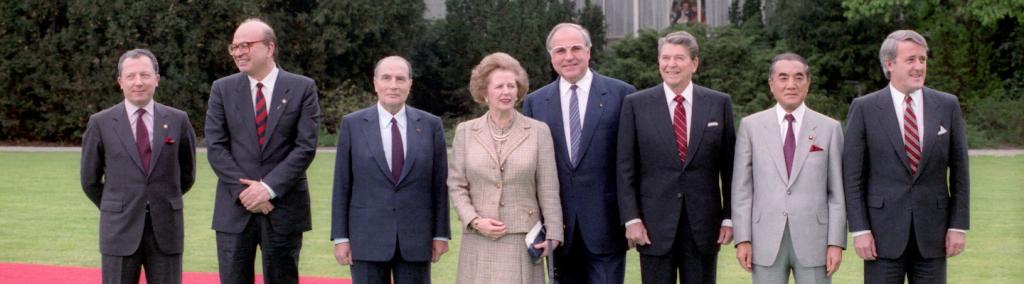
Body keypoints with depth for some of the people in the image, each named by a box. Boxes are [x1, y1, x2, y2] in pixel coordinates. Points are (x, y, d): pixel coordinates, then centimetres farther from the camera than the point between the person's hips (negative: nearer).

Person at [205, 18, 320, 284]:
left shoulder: (302, 88, 0)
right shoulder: (222, 89, 6)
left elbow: (306, 146, -6)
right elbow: (215, 147, 0)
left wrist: (269, 187, -15)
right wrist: (243, 190, -12)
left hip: (284, 208, -1)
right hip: (235, 207, 1)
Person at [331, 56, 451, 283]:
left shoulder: (431, 125, 3)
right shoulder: (352, 125, 2)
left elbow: (440, 184, 5)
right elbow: (341, 185, 2)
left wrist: (441, 234, 2)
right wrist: (340, 237, -1)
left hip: (416, 239, 1)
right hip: (367, 239, -1)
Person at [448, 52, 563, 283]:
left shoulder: (538, 131, 4)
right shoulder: (465, 132, 8)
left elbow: (548, 189, 3)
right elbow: (456, 186, 8)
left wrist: (552, 235, -2)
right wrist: (475, 221, -6)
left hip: (523, 241, -1)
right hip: (479, 242, 1)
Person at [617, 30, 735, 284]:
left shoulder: (719, 104, 4)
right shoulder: (636, 105, 2)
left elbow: (729, 167, 6)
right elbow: (625, 169, 0)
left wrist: (729, 218, 1)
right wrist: (631, 219, -6)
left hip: (704, 225, 1)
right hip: (654, 225, -1)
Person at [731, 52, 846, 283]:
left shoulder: (829, 128, 5)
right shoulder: (751, 126, 5)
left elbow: (837, 192, 3)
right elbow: (741, 188, 4)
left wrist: (836, 243, -3)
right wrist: (742, 239, -3)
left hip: (813, 239, 0)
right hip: (766, 241, 0)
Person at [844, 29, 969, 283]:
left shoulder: (948, 106, 4)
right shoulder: (864, 108, -2)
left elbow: (959, 171, 6)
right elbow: (852, 176, -2)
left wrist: (959, 226, 1)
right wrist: (860, 230, -8)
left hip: (932, 231, 2)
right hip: (884, 232, -2)